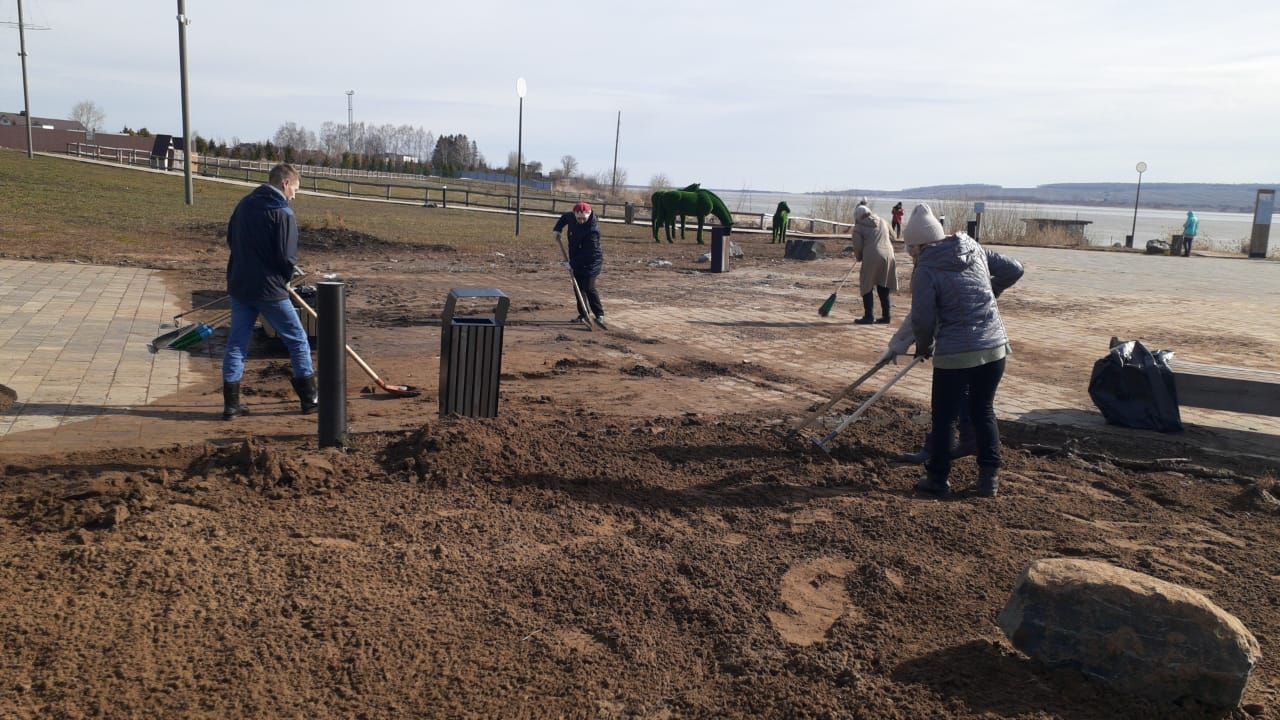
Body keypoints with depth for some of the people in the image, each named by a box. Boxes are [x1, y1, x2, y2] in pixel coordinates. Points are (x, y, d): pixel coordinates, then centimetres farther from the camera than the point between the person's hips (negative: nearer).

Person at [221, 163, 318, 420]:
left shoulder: (244, 204, 8)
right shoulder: (283, 213, -14)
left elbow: (231, 240, 16)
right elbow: (287, 257, -17)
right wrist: (291, 272, 4)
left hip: (239, 285, 6)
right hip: (268, 288, -6)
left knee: (237, 342, 11)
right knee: (297, 340, 8)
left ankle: (231, 403, 9)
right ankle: (309, 398, 13)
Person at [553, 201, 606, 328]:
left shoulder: (593, 229, -28)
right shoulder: (571, 217, -6)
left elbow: (587, 251, -29)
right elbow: (564, 217, 19)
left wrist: (573, 262, -29)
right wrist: (557, 230, 5)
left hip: (592, 260, -7)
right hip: (577, 260, 7)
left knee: (588, 287, -15)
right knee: (578, 287, 7)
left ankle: (599, 314, -5)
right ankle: (583, 314, 16)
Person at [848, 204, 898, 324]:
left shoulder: (858, 227, 4)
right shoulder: (882, 222, 19)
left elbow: (857, 247, 0)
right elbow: (892, 239, 23)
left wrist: (859, 257, 19)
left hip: (872, 258, -5)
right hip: (888, 256, 5)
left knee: (867, 288, 4)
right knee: (884, 289, 13)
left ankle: (869, 316, 1)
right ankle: (886, 315, 16)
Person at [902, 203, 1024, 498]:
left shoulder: (926, 270, -11)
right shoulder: (975, 250, 6)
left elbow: (923, 320, -12)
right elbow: (1014, 269, 15)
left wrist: (923, 347, 7)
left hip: (954, 355, -6)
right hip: (995, 347, 6)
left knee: (944, 417, 9)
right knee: (984, 411, 18)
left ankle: (938, 478, 18)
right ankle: (990, 477, 20)